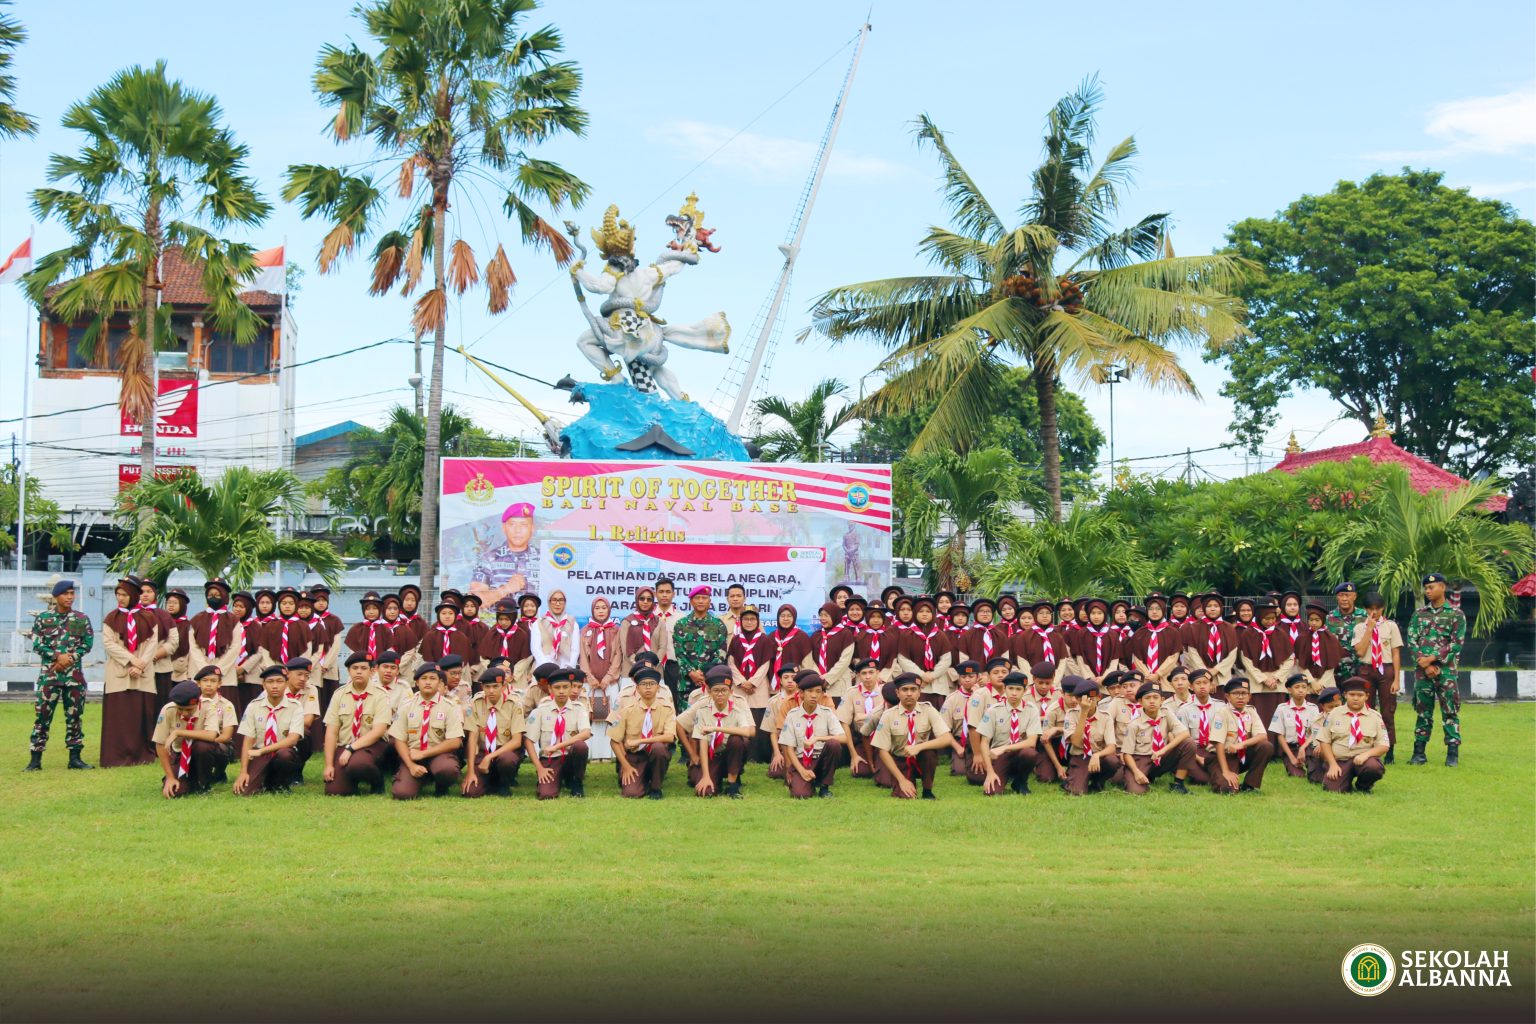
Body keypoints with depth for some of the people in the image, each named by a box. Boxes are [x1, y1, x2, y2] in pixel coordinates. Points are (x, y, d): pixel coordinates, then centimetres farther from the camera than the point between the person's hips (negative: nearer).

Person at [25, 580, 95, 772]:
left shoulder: (82, 619, 6)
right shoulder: (43, 618, 2)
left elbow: (88, 643, 2)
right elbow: (37, 645, -3)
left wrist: (70, 658, -11)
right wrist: (57, 656, -14)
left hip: (74, 674, 2)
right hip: (49, 674, -2)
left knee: (74, 715, 5)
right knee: (42, 715, -4)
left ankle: (75, 757, 12)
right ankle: (36, 759, 0)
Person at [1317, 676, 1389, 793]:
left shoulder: (1375, 717, 5)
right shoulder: (1334, 714, 6)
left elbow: (1383, 746, 1)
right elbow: (1324, 742, 4)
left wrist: (1366, 754, -18)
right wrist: (1333, 764, -8)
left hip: (1362, 759, 0)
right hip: (1339, 760, 0)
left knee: (1374, 768, -35)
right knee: (1333, 789, -25)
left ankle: (1363, 786, 2)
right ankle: (1346, 782, 14)